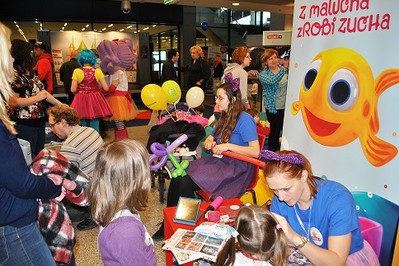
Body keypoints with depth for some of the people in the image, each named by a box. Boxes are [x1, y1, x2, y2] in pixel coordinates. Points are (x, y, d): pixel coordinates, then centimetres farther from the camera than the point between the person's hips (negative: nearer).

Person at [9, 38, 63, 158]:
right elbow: (13, 102, -25)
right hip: (24, 125, -8)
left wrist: (60, 104, 9)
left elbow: (43, 91, 14)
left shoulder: (30, 72, 9)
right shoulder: (14, 74, -18)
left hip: (40, 122, 9)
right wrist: (37, 98, -18)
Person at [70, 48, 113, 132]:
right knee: (95, 125, 8)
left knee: (83, 124, 10)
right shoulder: (98, 71, -2)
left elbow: (73, 90, -8)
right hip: (95, 100, 1)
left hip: (81, 101, -1)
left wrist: (80, 90, 13)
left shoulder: (77, 71, -6)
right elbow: (106, 88, -5)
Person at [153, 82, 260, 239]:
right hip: (218, 161, 8)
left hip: (236, 168, -8)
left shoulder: (245, 119, -10)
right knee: (177, 178, -14)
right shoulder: (224, 118, 17)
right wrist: (209, 144, -3)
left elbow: (255, 151, -18)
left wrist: (228, 146, -22)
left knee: (186, 183, -23)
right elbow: (207, 141, 21)